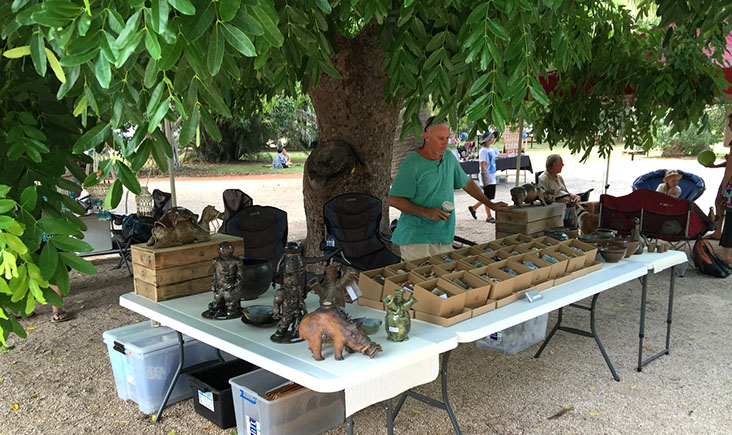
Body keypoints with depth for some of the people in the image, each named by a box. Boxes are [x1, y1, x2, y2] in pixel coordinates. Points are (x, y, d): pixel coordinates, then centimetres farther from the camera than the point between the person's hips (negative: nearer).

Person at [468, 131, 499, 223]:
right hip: (487, 178, -9)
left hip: (492, 178, 9)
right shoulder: (483, 151, -12)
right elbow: (482, 166, -16)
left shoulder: (492, 150, 14)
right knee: (487, 198, -1)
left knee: (488, 197, 11)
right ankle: (489, 217, 7)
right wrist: (484, 180, -20)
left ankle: (473, 208, 24)